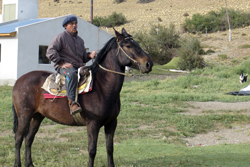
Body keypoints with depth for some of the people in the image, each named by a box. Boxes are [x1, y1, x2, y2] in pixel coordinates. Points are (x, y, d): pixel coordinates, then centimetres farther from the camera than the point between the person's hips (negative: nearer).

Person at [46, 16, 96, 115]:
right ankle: (72, 103, -49)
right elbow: (50, 52, -7)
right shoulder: (61, 37, 4)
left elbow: (83, 57, 29)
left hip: (80, 66, 7)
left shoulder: (80, 40, 25)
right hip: (64, 67, -7)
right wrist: (61, 63, -17)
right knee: (72, 74, -41)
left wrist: (89, 55, 5)